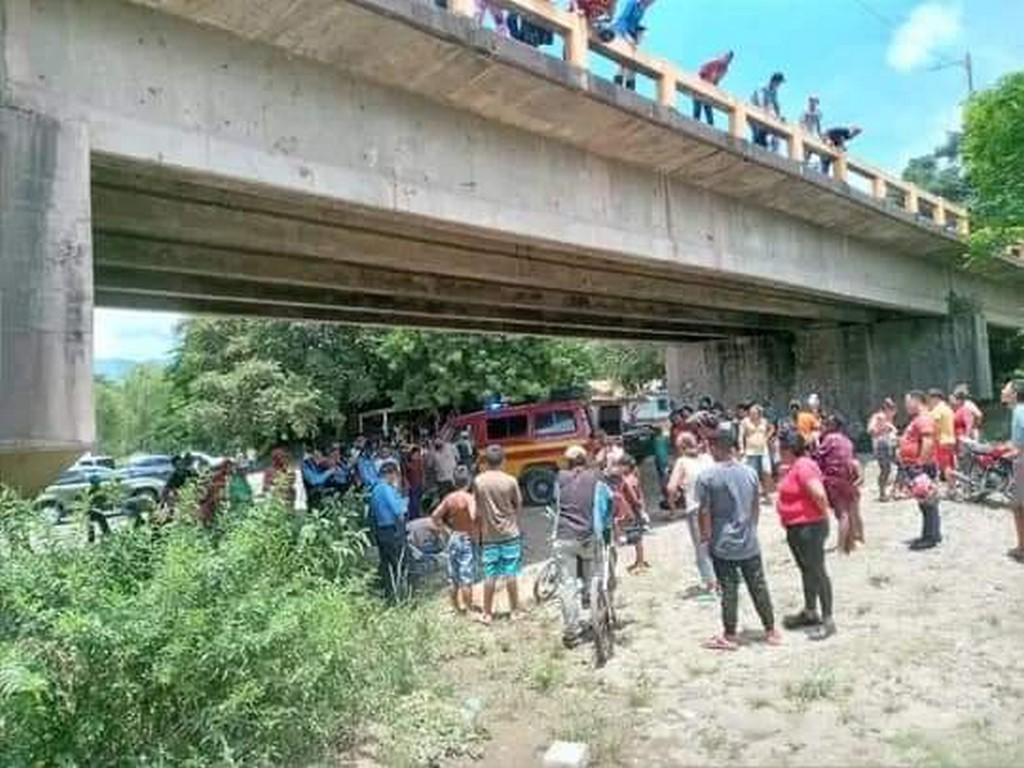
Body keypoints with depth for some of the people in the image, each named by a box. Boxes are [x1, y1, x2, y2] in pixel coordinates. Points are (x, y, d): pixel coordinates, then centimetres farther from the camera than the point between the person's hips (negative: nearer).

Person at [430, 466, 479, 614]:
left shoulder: (449, 498, 0)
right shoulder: (469, 498, -15)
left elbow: (435, 516, -3)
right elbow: (473, 516, -30)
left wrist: (446, 530, 5)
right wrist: (476, 534, -16)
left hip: (453, 538, 5)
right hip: (467, 539, -5)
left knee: (454, 577, 14)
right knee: (467, 578, 0)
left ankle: (457, 607, 24)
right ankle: (469, 608, 6)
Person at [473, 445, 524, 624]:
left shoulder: (478, 481, -7)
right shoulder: (510, 481, -10)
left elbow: (476, 509, -1)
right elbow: (518, 506, 0)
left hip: (489, 535, 1)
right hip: (510, 533, -1)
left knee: (489, 576, 7)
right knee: (510, 574, 8)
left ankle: (487, 614, 14)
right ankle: (514, 610, 18)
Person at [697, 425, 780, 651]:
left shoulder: (706, 476, -14)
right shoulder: (749, 472, 0)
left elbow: (704, 512, -13)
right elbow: (756, 507, 9)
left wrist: (705, 536, 0)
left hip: (722, 545, -3)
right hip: (749, 543, 4)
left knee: (729, 590, 5)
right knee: (758, 587, 14)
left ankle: (730, 636, 16)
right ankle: (771, 630, 25)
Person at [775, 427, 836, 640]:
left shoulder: (803, 466, -22)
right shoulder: (795, 467, 10)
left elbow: (819, 494, -29)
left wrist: (825, 513, -15)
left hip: (809, 527, -11)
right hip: (795, 528, 11)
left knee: (817, 572, -2)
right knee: (806, 570, 20)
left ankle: (828, 620, 8)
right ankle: (810, 613, 34)